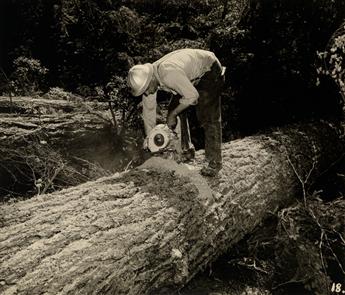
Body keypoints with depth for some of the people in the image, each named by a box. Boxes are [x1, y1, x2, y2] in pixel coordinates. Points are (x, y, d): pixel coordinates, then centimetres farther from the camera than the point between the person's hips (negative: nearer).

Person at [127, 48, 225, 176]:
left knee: (207, 117, -15)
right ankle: (185, 149, 12)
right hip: (192, 76, 8)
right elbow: (148, 110, -4)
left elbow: (192, 95, -32)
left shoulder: (168, 73, -39)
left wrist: (173, 114, -19)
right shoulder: (146, 78, -12)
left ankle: (214, 162, -7)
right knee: (174, 109, 1)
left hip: (210, 71, -8)